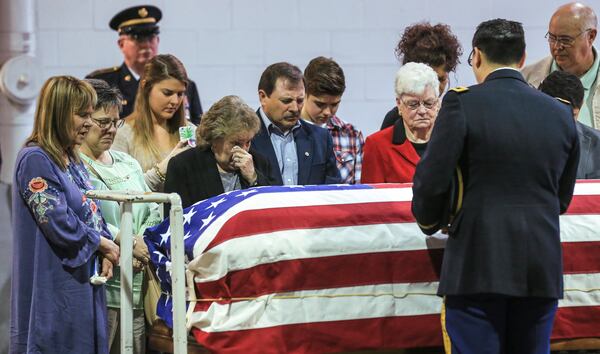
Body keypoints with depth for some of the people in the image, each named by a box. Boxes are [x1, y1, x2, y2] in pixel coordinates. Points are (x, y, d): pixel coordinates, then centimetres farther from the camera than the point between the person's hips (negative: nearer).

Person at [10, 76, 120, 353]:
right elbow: (59, 223, -19)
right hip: (54, 289, -9)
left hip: (85, 282, 9)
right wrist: (103, 244, -6)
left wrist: (105, 255, -1)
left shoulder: (73, 161, 16)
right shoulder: (35, 160, -14)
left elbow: (92, 213, 17)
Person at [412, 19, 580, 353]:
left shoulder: (462, 104, -7)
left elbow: (431, 182, -9)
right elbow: (562, 197, 14)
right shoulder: (561, 113, 7)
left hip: (478, 265, -4)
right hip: (543, 269, 4)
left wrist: (431, 223, 10)